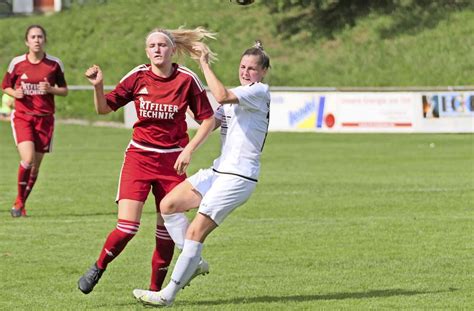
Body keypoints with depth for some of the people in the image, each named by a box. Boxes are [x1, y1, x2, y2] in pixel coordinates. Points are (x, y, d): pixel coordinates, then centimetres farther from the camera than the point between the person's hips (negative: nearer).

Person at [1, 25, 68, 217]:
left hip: (44, 118, 2)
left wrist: (51, 89, -11)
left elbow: (64, 91, 9)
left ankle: (21, 203, 22)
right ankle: (19, 200, -1)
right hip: (22, 116, -2)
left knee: (36, 164, 4)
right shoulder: (17, 63, 0)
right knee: (27, 158, -20)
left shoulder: (54, 64, 1)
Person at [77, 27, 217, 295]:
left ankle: (156, 289, 16)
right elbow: (104, 108, 3)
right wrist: (98, 86, -16)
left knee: (166, 230, 1)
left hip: (172, 161, 0)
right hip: (139, 158, 0)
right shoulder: (138, 77, -3)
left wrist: (189, 149, -11)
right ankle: (98, 268, 12)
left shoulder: (187, 79, -6)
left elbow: (208, 120, 0)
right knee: (127, 227, -13)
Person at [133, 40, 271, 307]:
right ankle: (195, 262, 11)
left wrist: (205, 64, -20)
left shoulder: (260, 92, -11)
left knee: (195, 232, -12)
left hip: (239, 177, -10)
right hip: (218, 171, 10)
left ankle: (168, 295, -6)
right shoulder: (236, 95, 18)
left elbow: (222, 96, -27)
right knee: (168, 205, 0)